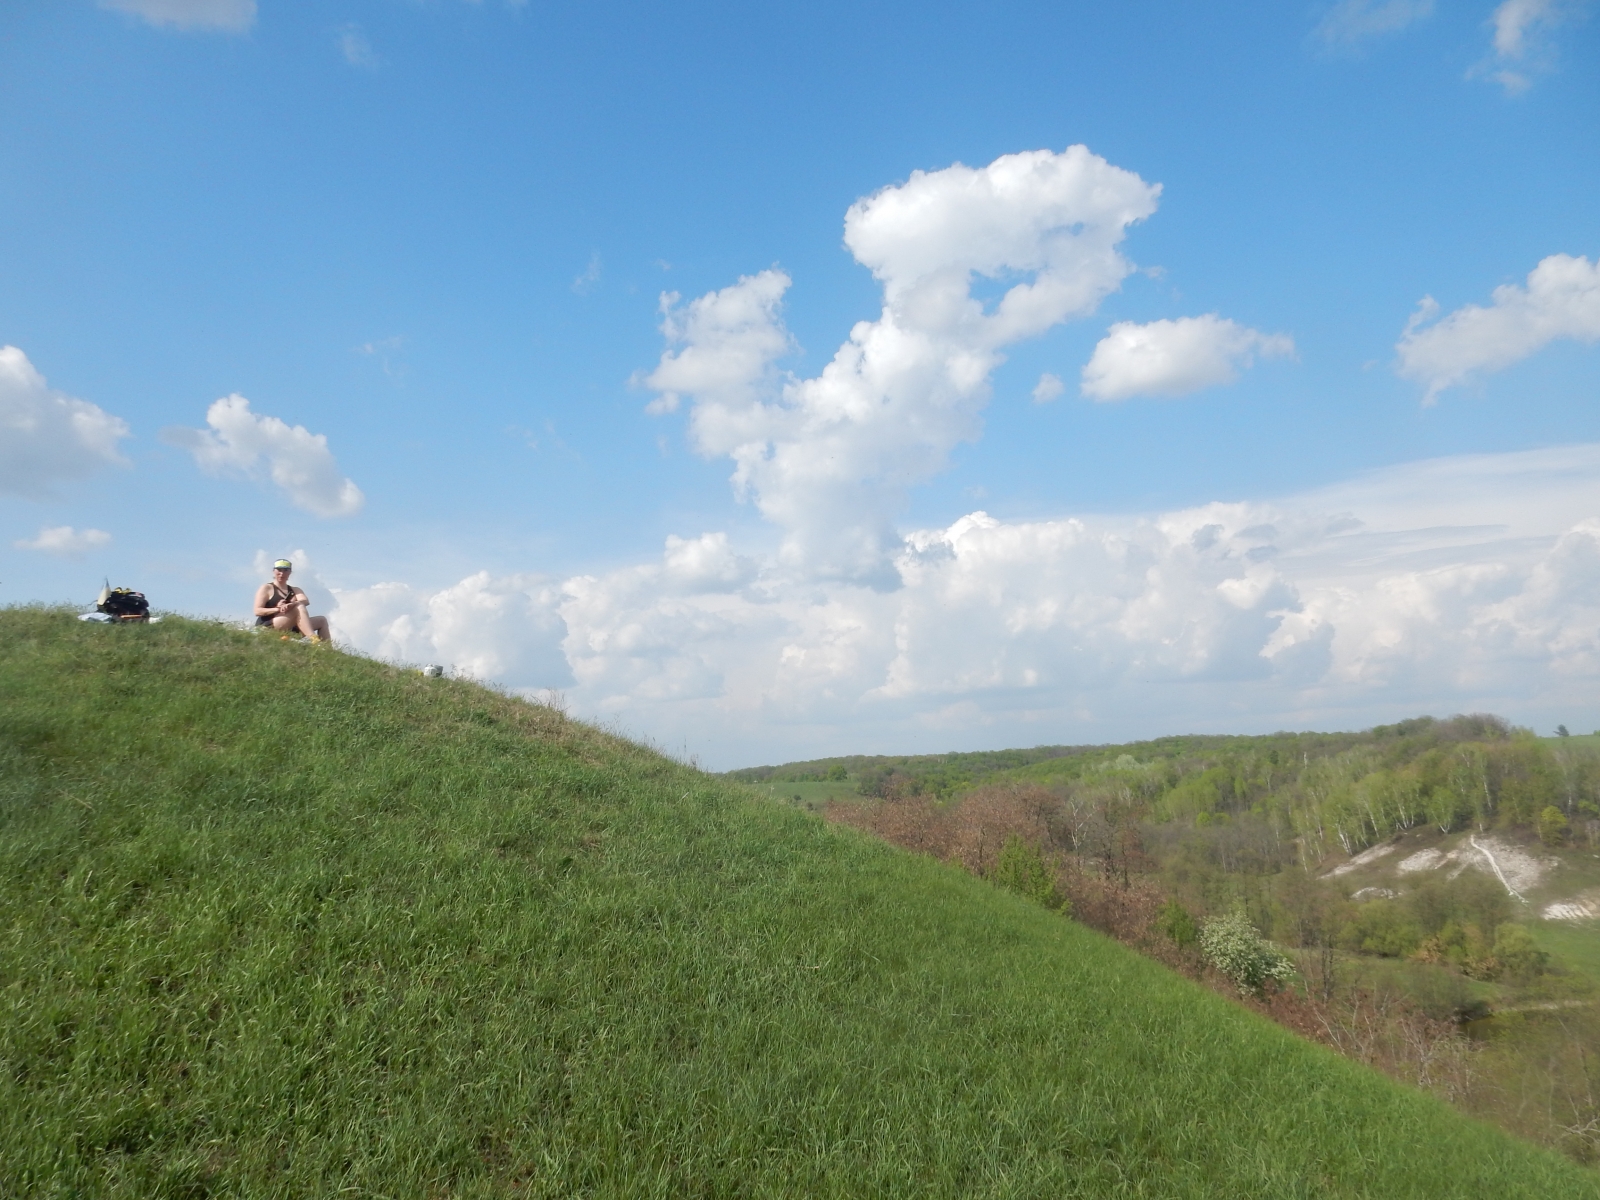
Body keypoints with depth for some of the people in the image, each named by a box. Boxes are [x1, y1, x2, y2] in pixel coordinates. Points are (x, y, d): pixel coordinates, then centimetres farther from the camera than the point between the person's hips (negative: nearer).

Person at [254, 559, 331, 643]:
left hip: (288, 629, 6)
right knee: (299, 608, -26)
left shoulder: (295, 590, 19)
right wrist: (277, 609, -26)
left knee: (322, 620, -3)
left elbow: (305, 602, -6)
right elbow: (257, 611, -8)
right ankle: (313, 639, -44)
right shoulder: (266, 588, 5)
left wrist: (291, 605, -29)